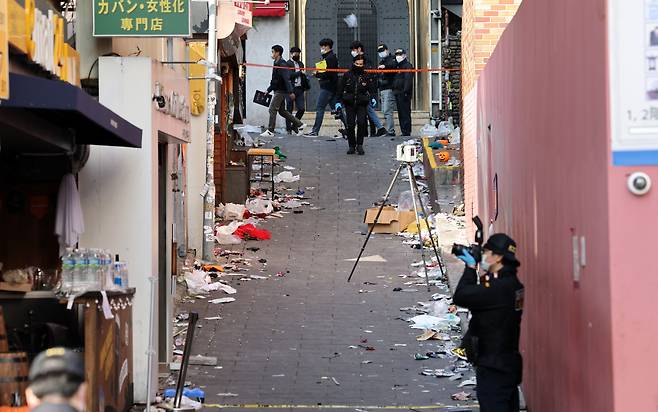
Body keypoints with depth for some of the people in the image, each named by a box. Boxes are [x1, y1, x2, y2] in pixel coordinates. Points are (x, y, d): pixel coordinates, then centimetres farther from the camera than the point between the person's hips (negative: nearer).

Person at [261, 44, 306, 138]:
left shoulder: (282, 64, -15)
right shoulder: (276, 64, 16)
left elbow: (286, 79, -22)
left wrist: (290, 92, -27)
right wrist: (268, 90, 24)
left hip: (280, 91, -10)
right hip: (278, 91, 10)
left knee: (272, 109, -9)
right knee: (282, 111, 12)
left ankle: (270, 131, -7)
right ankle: (299, 124, 18)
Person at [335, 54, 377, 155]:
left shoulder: (367, 76, 4)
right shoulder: (347, 75, 5)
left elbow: (372, 89, 4)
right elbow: (340, 89, 11)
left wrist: (373, 98, -14)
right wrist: (339, 102, 7)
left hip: (362, 104, -1)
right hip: (349, 104, 1)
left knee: (361, 123, -15)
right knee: (350, 125, -1)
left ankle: (360, 145, -4)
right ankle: (351, 146, 11)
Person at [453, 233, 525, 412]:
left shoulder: (498, 288, -24)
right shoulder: (511, 283, 7)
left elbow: (460, 297, -20)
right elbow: (476, 295, 17)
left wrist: (470, 267, -9)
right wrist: (472, 268, 8)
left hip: (493, 368, -10)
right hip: (510, 362, 10)